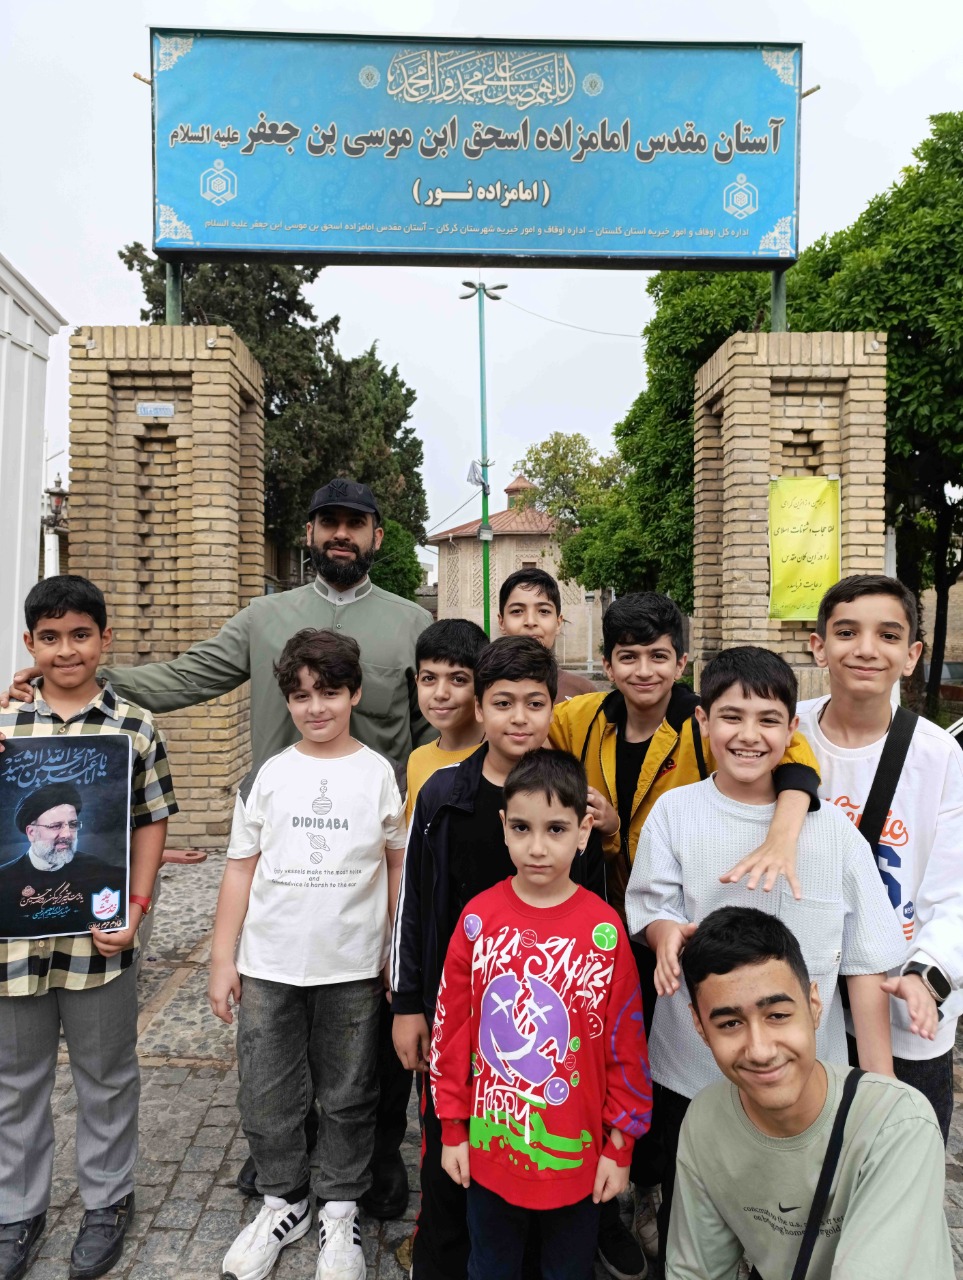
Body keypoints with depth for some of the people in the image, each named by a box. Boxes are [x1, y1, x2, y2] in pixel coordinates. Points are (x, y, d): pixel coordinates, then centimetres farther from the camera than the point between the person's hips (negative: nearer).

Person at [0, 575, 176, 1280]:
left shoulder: (136, 727, -5)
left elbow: (151, 823, -2)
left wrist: (136, 906, -9)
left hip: (98, 935, -2)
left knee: (106, 1076, 15)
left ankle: (108, 1201, 37)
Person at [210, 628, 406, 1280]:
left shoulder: (379, 774, -2)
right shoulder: (272, 775, 2)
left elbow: (399, 864, 2)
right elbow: (241, 868, 5)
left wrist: (402, 954, 0)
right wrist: (223, 958, 3)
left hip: (353, 967, -1)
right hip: (268, 967, 2)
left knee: (348, 1099, 11)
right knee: (266, 1098, 12)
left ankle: (339, 1209, 33)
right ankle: (284, 1202, 35)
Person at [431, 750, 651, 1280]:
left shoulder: (604, 929, -14)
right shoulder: (479, 917, -10)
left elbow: (627, 1046, -6)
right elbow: (451, 1027, -2)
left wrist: (620, 1147, -2)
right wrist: (452, 1130, 2)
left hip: (575, 1153, -1)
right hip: (488, 1145, 1)